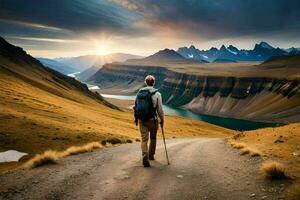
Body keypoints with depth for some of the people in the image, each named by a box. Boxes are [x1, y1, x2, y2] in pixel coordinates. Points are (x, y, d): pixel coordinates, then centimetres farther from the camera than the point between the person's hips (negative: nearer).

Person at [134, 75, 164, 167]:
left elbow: (136, 107, 9)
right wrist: (162, 120, 6)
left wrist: (136, 118, 20)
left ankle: (145, 156, -16)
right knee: (153, 138, 19)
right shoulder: (156, 94, -9)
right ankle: (151, 155, 33)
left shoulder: (139, 92, 3)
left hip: (141, 119, 2)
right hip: (152, 120, -2)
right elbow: (160, 109, -8)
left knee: (144, 139, 4)